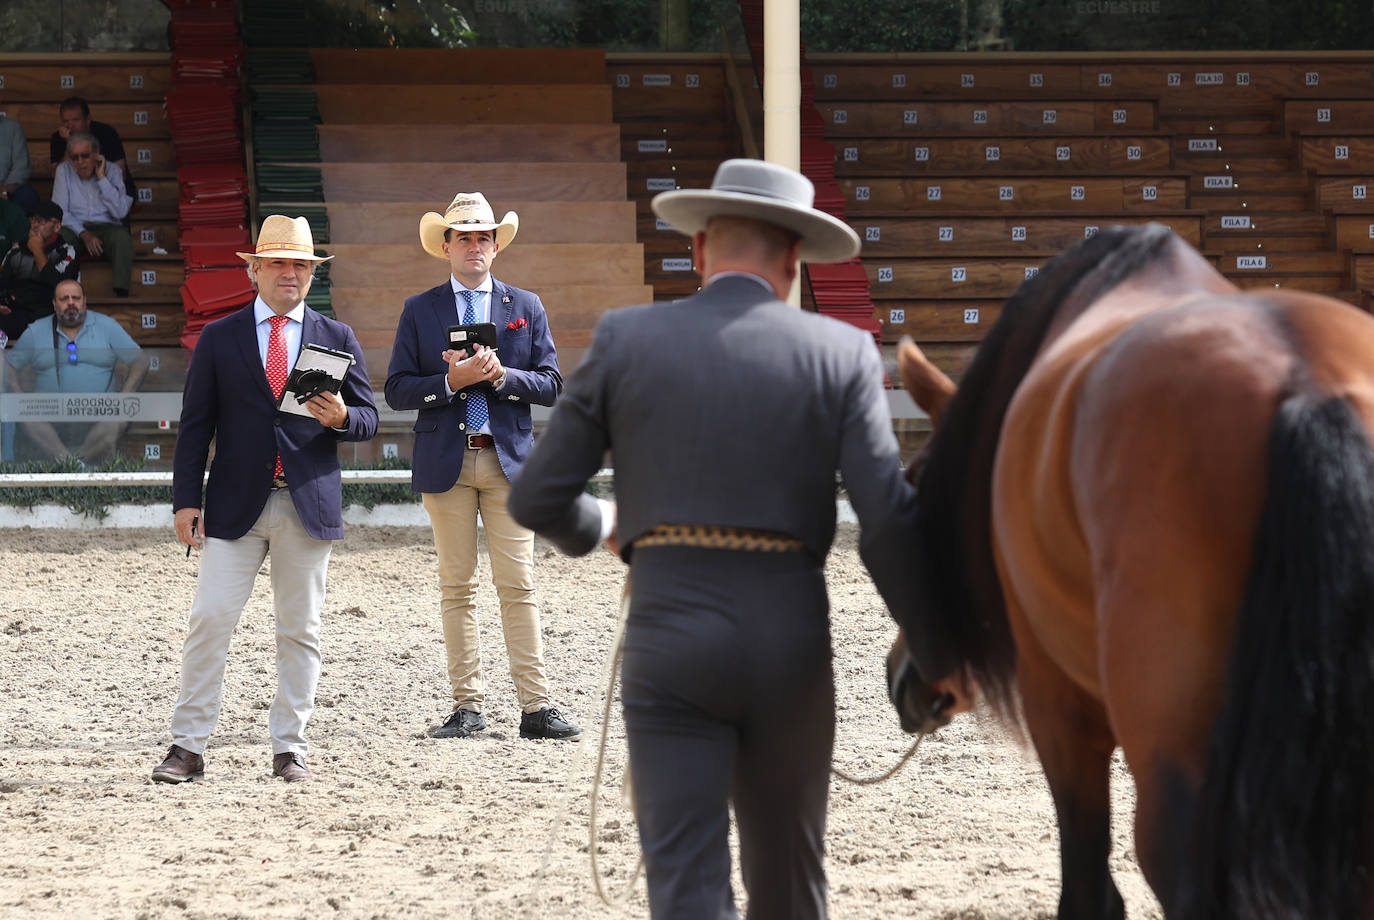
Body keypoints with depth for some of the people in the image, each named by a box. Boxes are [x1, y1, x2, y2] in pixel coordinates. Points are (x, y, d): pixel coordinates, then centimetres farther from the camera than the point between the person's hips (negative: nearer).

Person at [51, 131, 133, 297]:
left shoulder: (112, 170, 4)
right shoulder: (64, 171, 5)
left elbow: (120, 212, -9)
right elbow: (59, 212, -2)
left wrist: (102, 178, -11)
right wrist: (84, 234, -17)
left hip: (106, 227, 0)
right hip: (75, 227, 0)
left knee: (122, 236, -34)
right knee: (61, 237, -34)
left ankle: (121, 294, -41)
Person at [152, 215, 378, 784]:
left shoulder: (337, 340, 11)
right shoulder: (219, 339, 9)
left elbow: (368, 420, 10)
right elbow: (195, 425, 6)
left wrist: (341, 418, -14)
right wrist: (186, 500, -2)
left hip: (309, 504, 1)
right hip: (236, 504, -1)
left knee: (300, 631, 3)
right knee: (209, 620, -7)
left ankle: (289, 749, 11)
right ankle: (188, 747, -2)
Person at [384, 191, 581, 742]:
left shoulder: (525, 308, 11)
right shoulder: (419, 311, 8)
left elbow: (551, 385, 6)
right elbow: (398, 391, 2)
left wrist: (500, 375, -12)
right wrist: (452, 380, -14)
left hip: (508, 459, 0)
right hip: (446, 463, 0)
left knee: (518, 585, -4)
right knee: (457, 587, 2)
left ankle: (535, 707, -4)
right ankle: (468, 707, 5)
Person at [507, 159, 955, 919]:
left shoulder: (625, 339, 3)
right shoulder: (841, 353, 1)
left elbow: (538, 498, 5)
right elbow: (889, 519, -6)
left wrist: (598, 526, 27)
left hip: (668, 636, -1)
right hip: (790, 641, 1)